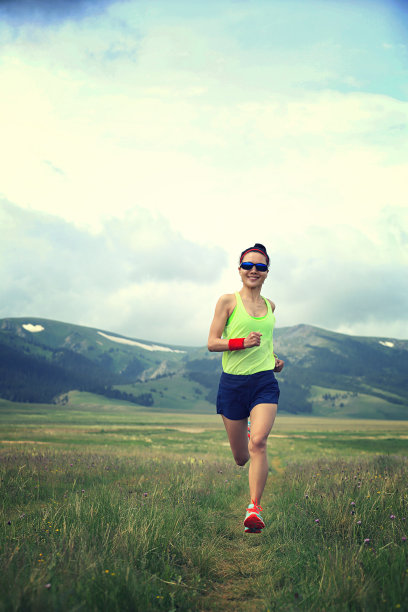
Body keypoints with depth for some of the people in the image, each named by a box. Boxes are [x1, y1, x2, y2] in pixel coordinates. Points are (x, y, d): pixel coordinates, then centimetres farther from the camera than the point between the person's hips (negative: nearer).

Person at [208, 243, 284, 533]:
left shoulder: (269, 305, 12)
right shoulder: (228, 301, -1)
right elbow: (212, 343, -5)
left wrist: (275, 359, 11)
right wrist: (242, 343, -20)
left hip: (265, 381, 2)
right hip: (233, 382, -2)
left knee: (258, 443, -22)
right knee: (241, 458, 9)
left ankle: (254, 509, -16)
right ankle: (248, 431, 47)